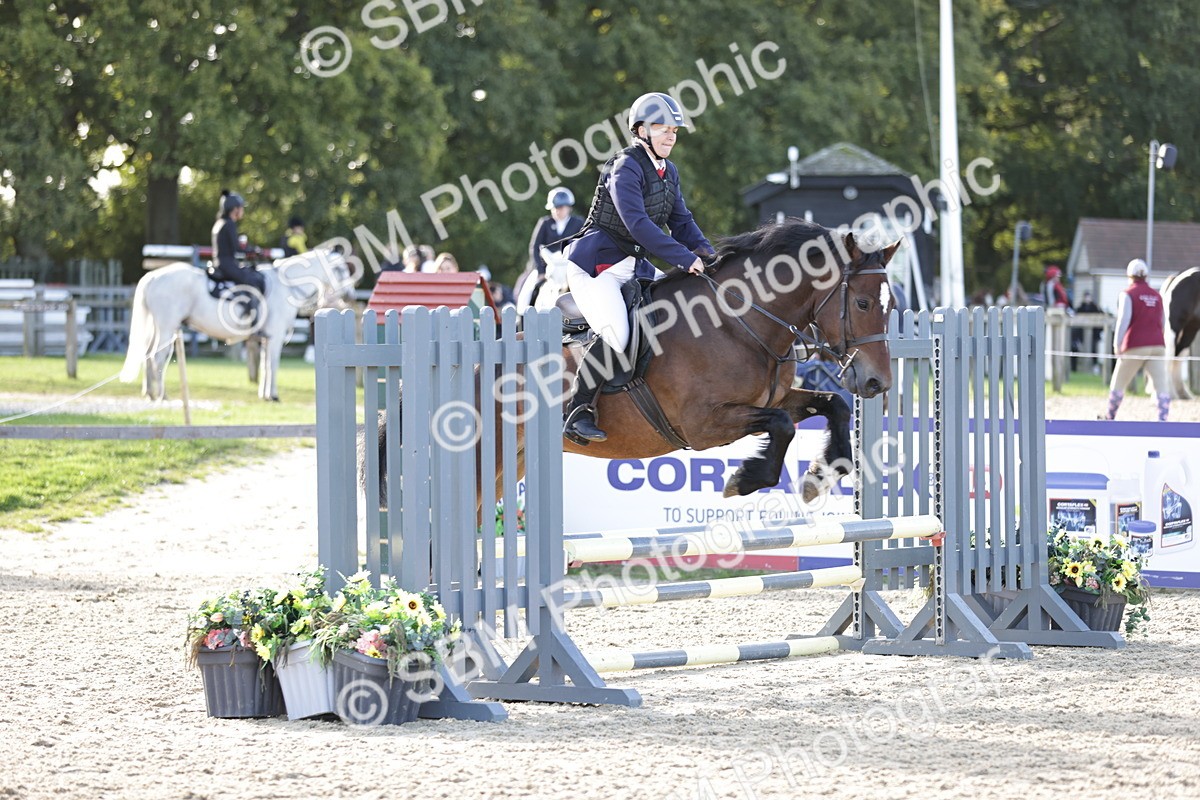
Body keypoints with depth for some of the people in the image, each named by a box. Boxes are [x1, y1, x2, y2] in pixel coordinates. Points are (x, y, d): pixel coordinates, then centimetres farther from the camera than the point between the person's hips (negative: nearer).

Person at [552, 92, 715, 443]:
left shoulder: (668, 172, 11)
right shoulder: (626, 168, -16)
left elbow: (681, 222, 14)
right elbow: (637, 223, -27)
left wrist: (706, 253, -6)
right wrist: (684, 258, -29)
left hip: (633, 265, 9)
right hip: (595, 264, -9)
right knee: (616, 335, -26)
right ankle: (577, 413, -17)